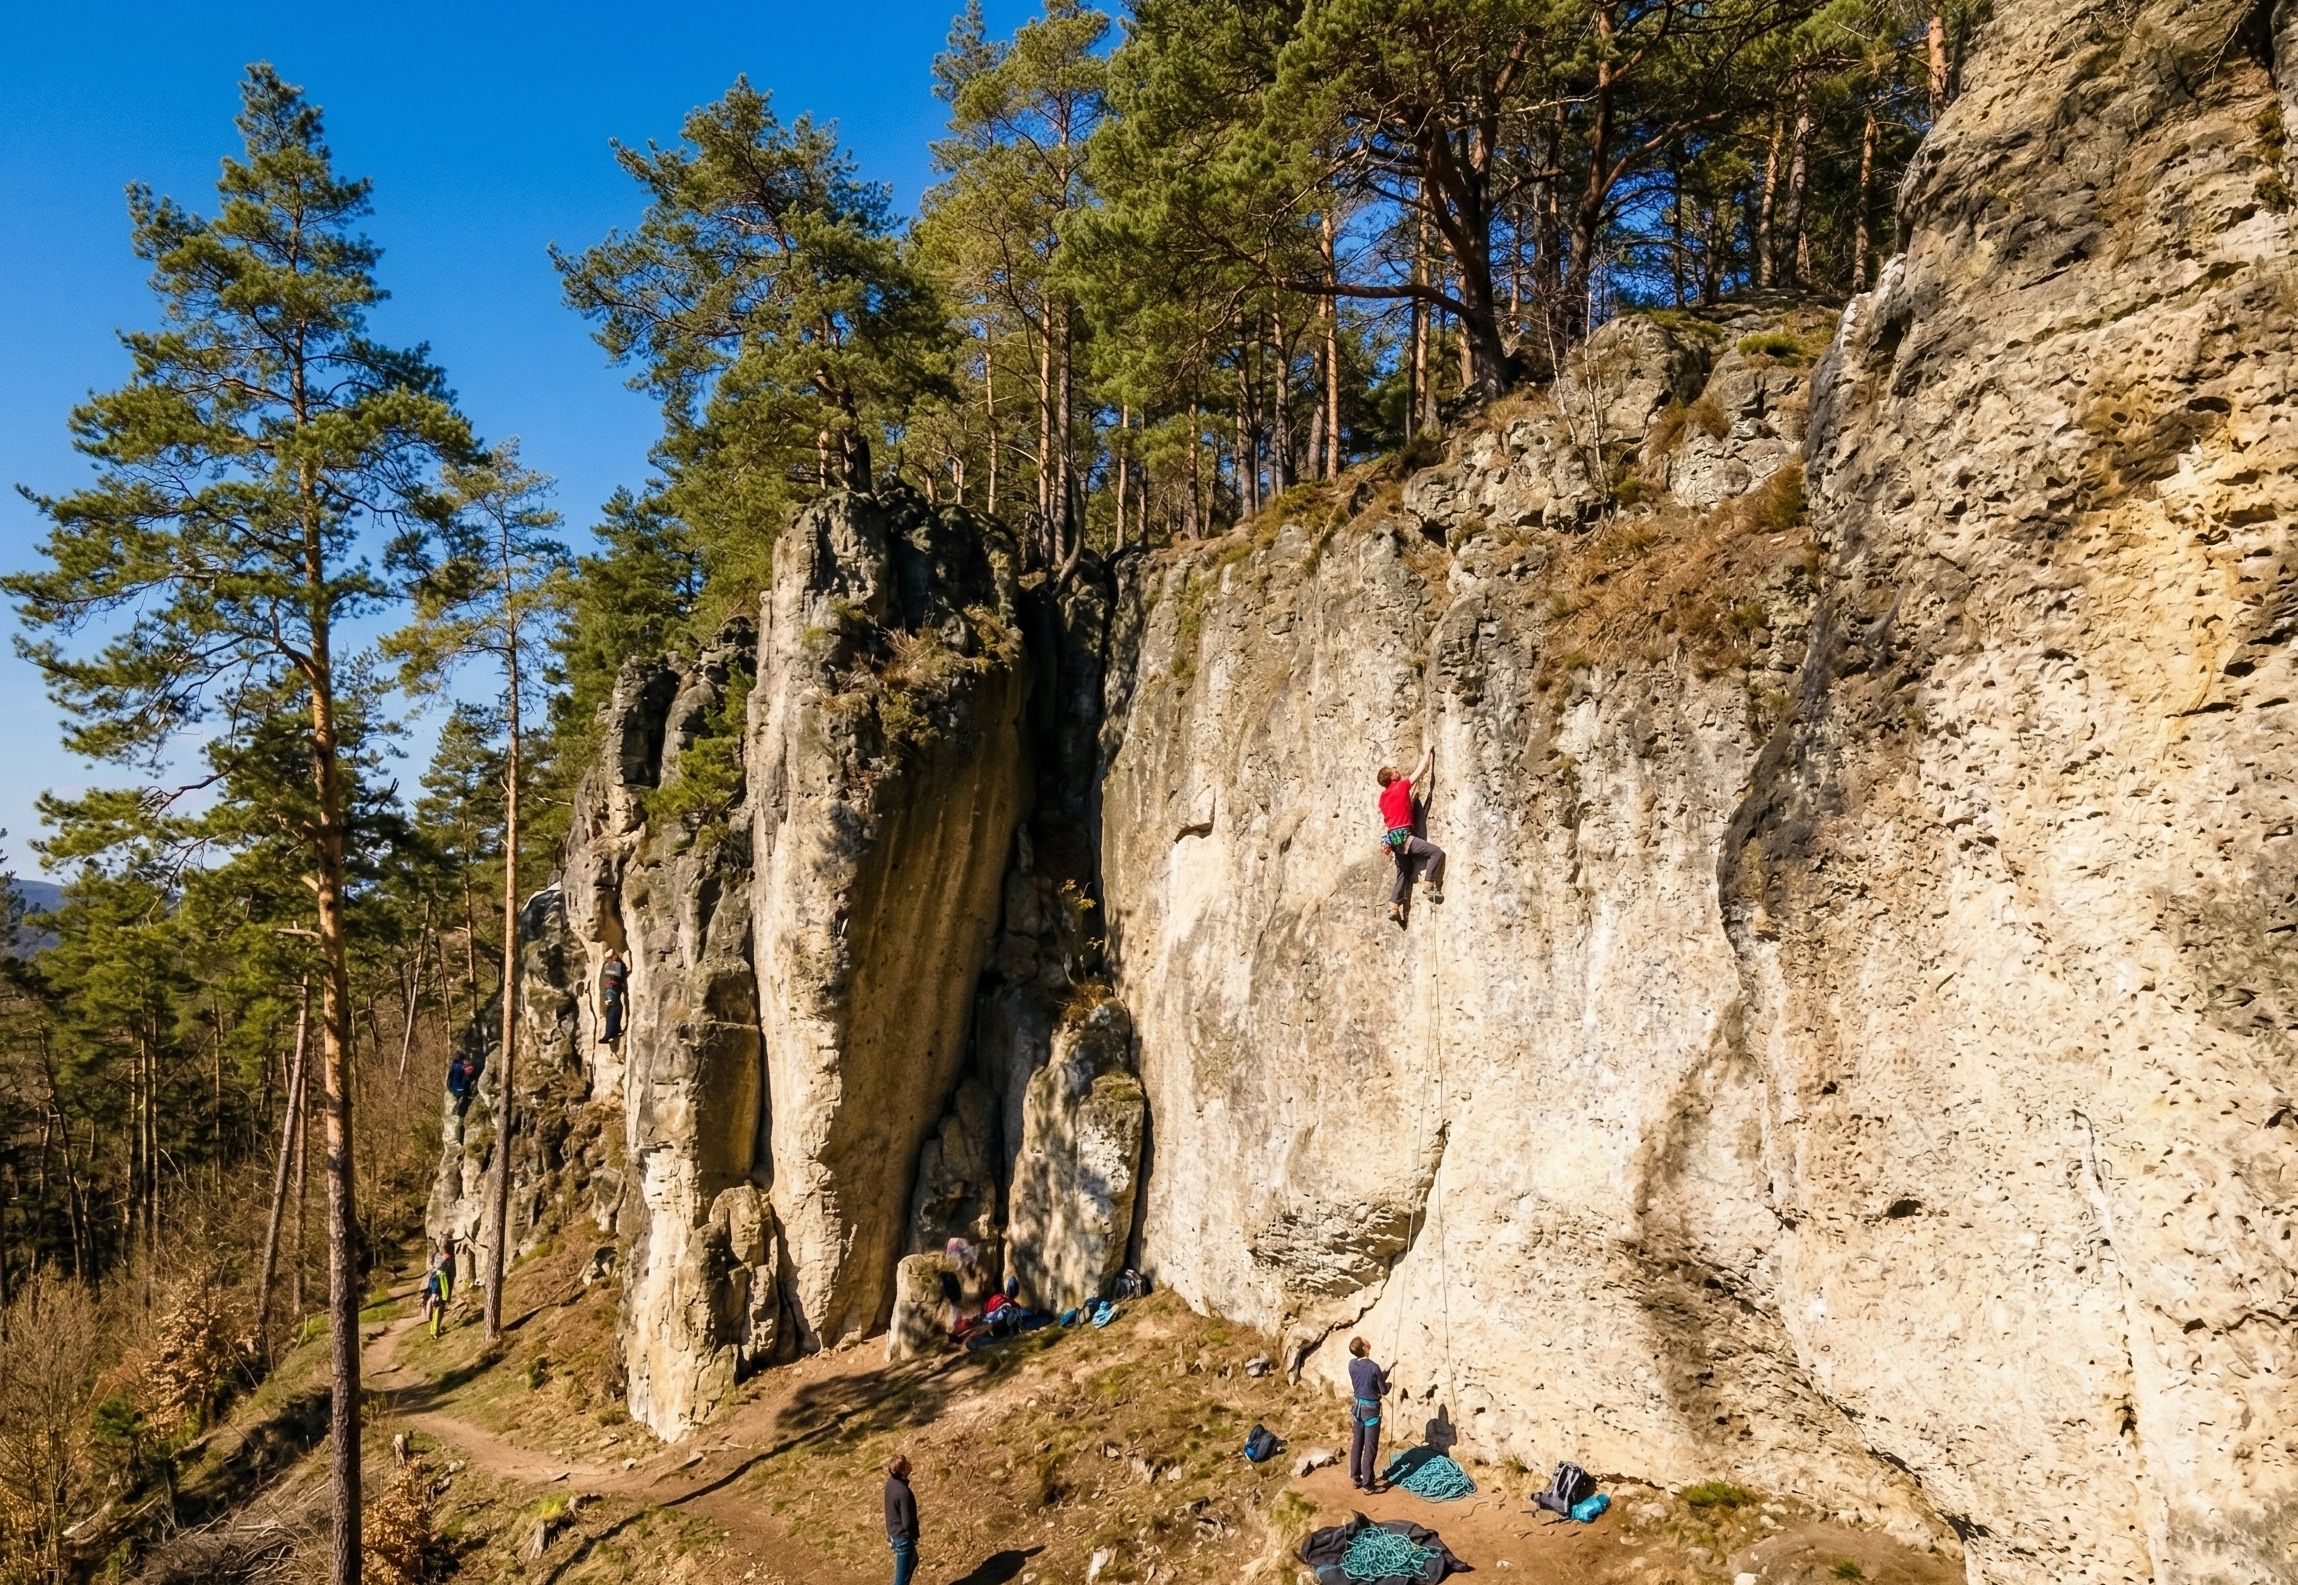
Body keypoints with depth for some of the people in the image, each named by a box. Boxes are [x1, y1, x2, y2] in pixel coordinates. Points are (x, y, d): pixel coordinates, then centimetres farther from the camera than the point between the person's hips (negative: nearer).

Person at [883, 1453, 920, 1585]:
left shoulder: (891, 1482, -6)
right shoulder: (903, 1492, -32)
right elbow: (907, 1523, -24)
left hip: (893, 1533, 9)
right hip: (903, 1537, -9)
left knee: (913, 1561, 31)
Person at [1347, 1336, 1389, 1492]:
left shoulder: (1352, 1364, -5)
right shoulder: (1374, 1368, -23)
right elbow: (1384, 1391, -12)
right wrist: (1388, 1384, 10)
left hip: (1357, 1407, 6)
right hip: (1371, 1409, -6)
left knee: (1356, 1444, 16)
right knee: (1370, 1448, 2)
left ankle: (1355, 1478, 25)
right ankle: (1367, 1484, 8)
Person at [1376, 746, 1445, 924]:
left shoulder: (1383, 796, 15)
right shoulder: (1402, 786, -5)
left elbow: (1383, 822, 19)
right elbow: (1422, 769, 1)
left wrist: (1385, 843, 26)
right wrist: (1428, 750, 14)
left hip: (1392, 837, 9)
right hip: (1403, 835, -9)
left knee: (1404, 873, 16)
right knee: (1437, 852, -13)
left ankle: (1393, 907, 12)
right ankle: (1431, 888, -16)